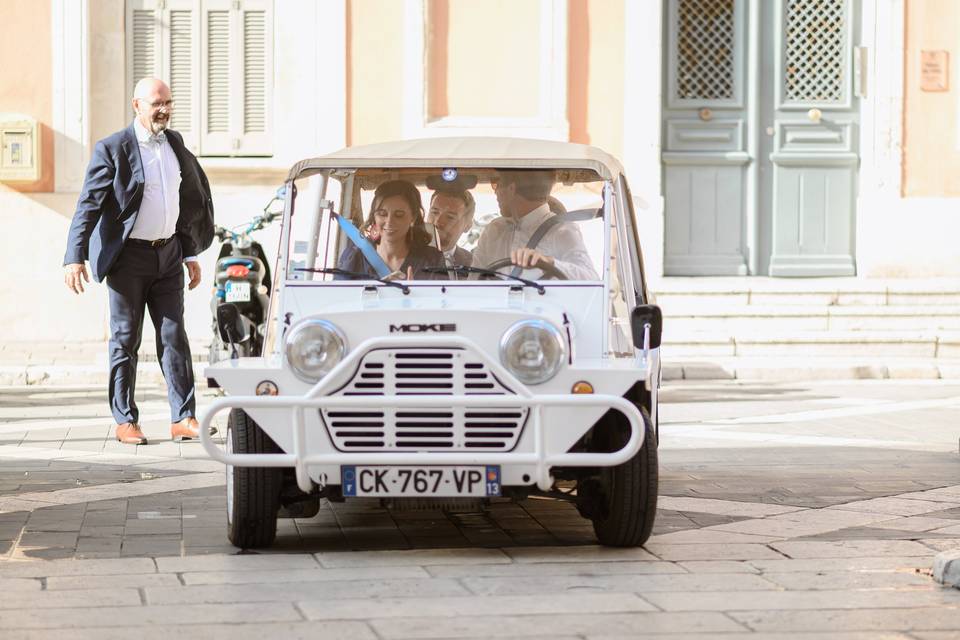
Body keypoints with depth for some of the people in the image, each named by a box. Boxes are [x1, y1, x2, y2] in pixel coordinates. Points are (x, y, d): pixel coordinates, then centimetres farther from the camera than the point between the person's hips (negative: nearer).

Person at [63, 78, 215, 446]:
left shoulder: (174, 143, 9)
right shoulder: (112, 149, -10)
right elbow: (89, 205, -13)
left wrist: (190, 254, 18)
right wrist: (74, 258, -21)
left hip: (168, 253, 5)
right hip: (129, 256, -5)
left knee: (174, 337, 2)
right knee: (125, 340, 2)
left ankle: (183, 420, 2)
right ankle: (125, 422, 8)